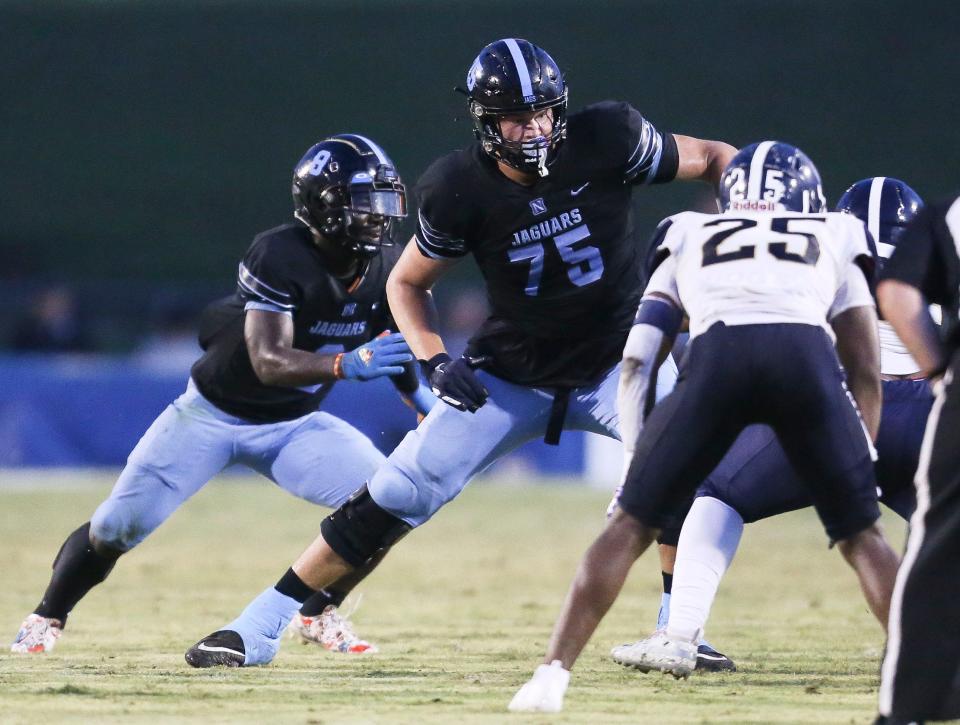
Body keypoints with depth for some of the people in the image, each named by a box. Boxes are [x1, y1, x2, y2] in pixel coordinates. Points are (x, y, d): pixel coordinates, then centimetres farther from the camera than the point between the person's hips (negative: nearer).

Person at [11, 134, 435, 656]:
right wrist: (347, 365, -51)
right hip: (213, 414, -4)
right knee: (118, 526, -5)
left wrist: (427, 401, -11)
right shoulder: (279, 257, -29)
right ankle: (47, 617, 23)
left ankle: (318, 614, 5)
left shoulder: (385, 270, -10)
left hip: (292, 426, 4)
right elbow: (269, 363, -37)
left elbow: (396, 349, 7)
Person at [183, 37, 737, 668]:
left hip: (614, 362, 0)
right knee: (396, 497, -6)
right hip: (511, 375, 0)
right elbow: (407, 283, -2)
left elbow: (715, 160, -5)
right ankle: (260, 629, 3)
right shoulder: (461, 190, -17)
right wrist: (435, 361, -16)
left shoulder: (607, 142, -19)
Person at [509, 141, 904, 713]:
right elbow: (866, 374, 29)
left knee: (632, 525, 12)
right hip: (807, 356, 0)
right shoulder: (836, 243, 35)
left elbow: (638, 360, 26)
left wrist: (637, 457, 30)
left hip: (719, 356, 0)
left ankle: (554, 674, 3)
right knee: (861, 535, 16)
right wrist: (862, 466, 35)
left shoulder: (689, 241, 36)